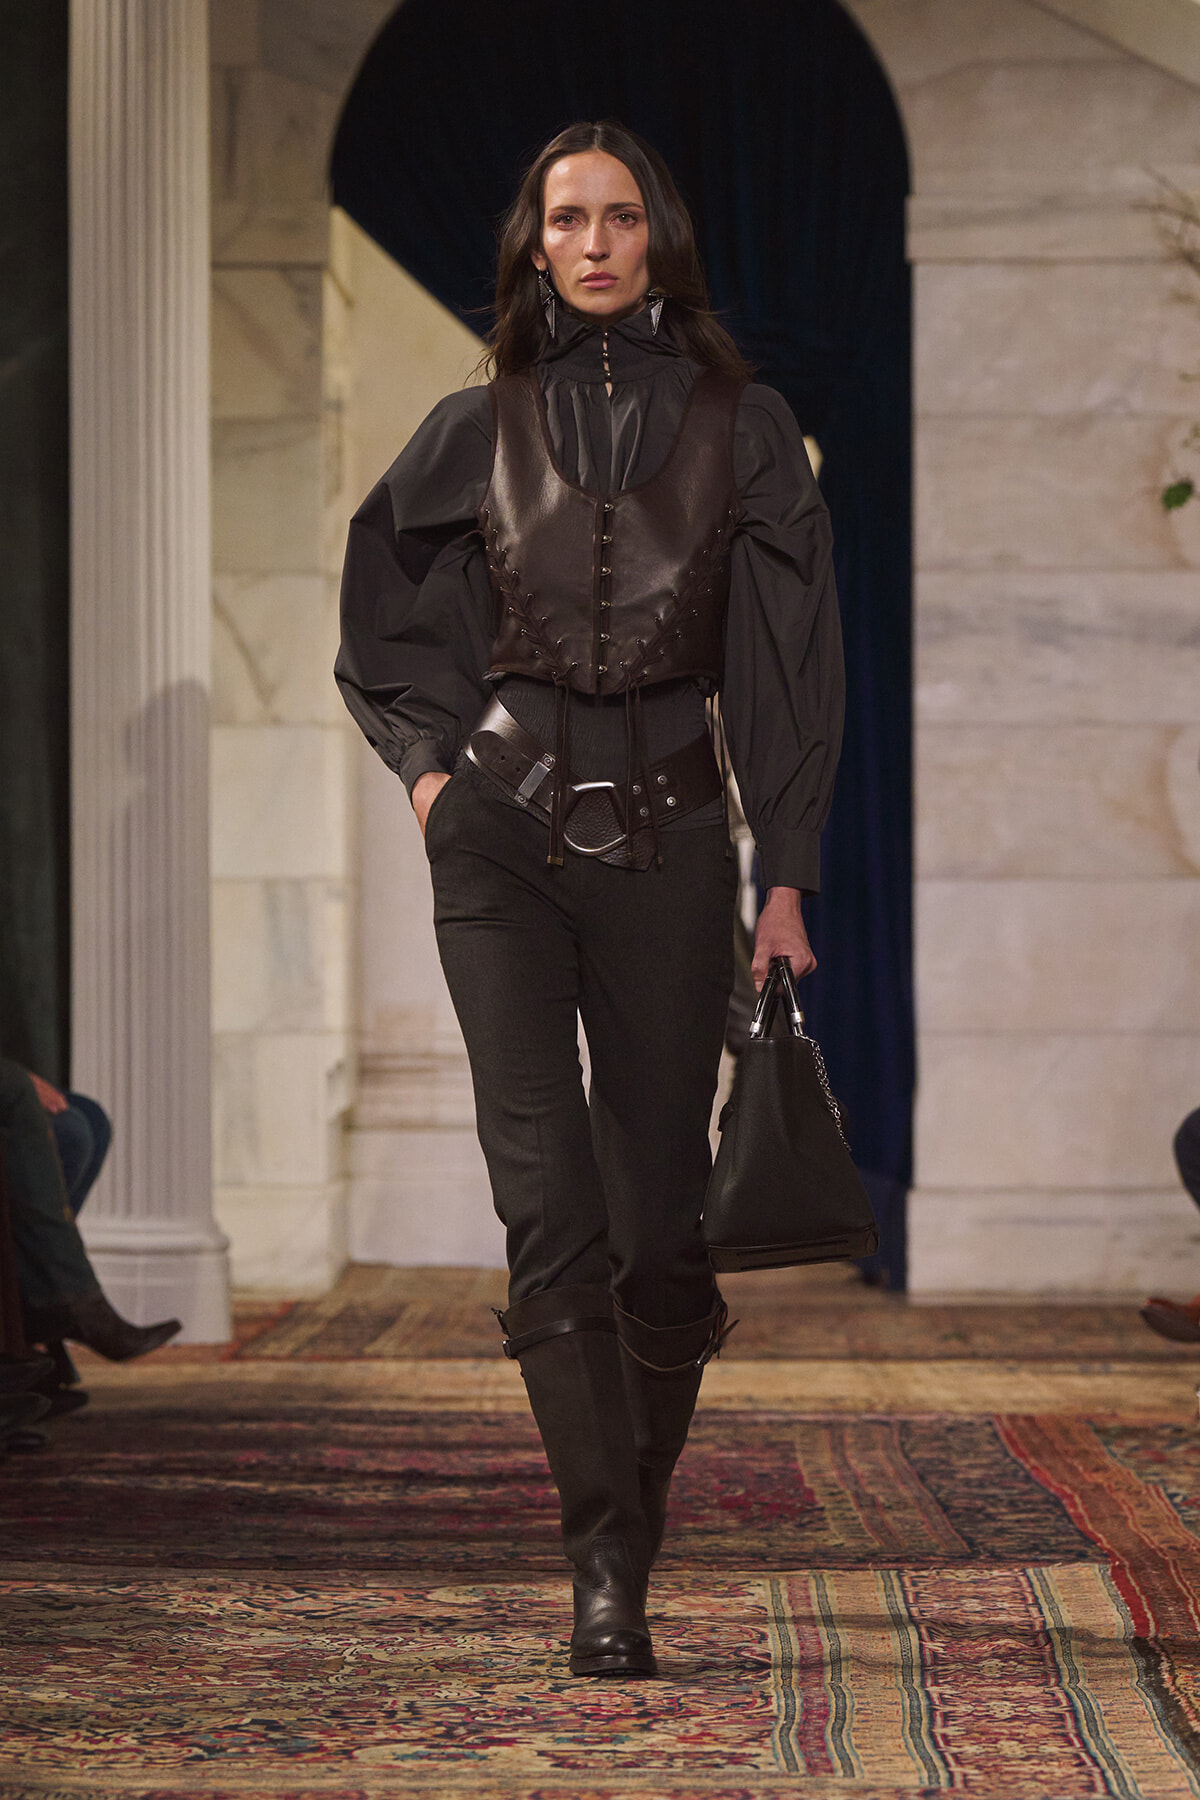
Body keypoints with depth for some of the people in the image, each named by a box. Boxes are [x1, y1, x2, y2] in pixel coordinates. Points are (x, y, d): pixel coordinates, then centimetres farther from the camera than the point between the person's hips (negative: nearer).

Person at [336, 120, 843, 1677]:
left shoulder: (742, 429, 5)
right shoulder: (476, 434, 8)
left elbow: (790, 663, 3)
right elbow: (382, 627, 19)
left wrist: (790, 877, -3)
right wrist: (425, 763, 2)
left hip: (668, 844, 0)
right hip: (504, 841, 0)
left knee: (657, 1219, 1)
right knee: (548, 1200, -12)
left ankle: (636, 1520, 24)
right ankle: (606, 1567, -11)